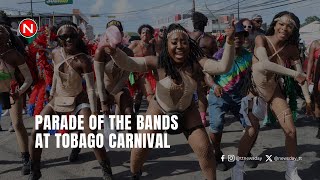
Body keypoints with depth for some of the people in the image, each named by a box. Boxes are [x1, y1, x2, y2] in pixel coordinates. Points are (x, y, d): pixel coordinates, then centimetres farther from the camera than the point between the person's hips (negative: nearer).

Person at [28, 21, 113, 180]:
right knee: (35, 134, -2)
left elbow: (91, 88, -20)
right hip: (58, 100, 5)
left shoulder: (83, 60, -22)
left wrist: (94, 112, -22)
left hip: (79, 101, -5)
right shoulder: (55, 53, -7)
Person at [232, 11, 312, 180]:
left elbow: (301, 74, -2)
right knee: (252, 131, -11)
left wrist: (308, 99, -4)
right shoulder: (261, 39, -20)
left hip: (275, 90, 4)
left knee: (291, 131, -1)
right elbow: (265, 64, -35)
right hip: (256, 89, -4)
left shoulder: (291, 48, -8)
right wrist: (293, 73, -34)